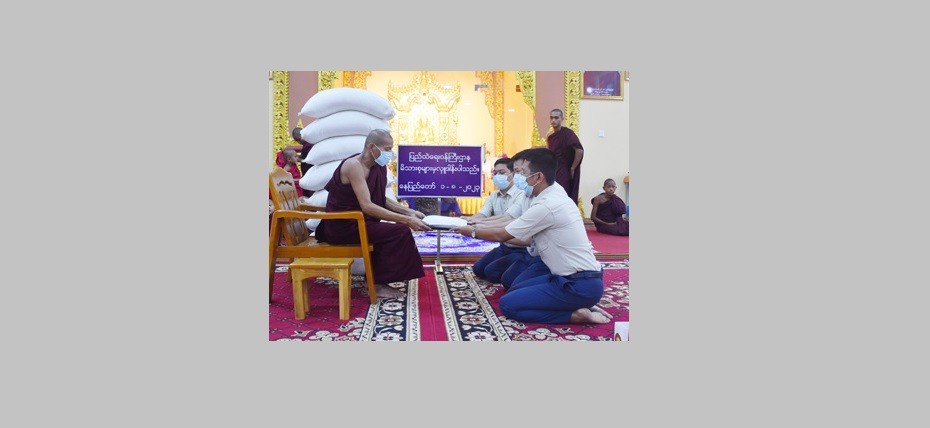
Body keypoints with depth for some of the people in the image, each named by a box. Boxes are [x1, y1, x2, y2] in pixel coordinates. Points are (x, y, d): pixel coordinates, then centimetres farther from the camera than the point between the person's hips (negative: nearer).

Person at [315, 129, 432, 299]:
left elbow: (381, 200, 12)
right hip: (342, 225, -9)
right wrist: (406, 220, -31)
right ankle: (378, 284, -6)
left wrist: (409, 212, -1)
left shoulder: (378, 167, 5)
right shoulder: (354, 165, -22)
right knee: (400, 232, -17)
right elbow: (367, 206, -29)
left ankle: (376, 278, 11)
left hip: (356, 221, 9)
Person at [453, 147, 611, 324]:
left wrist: (472, 232, 8)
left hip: (581, 285, -9)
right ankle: (579, 304, 10)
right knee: (516, 290, 18)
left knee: (508, 304, -8)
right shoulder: (554, 193, 7)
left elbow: (501, 235, -8)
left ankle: (576, 314, -7)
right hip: (575, 278, 9)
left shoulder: (546, 206, -21)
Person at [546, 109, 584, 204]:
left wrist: (572, 169, -14)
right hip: (553, 174, 7)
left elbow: (580, 150, -20)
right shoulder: (550, 137, 11)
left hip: (565, 174, -7)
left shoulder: (567, 133, -10)